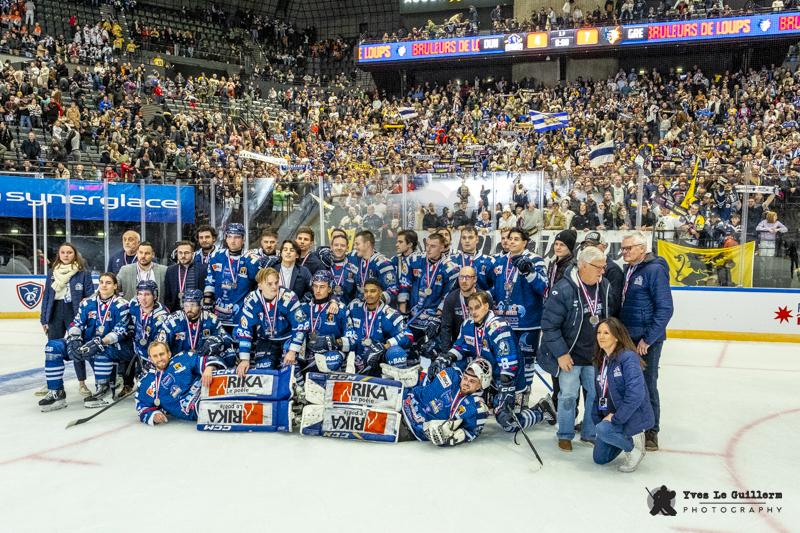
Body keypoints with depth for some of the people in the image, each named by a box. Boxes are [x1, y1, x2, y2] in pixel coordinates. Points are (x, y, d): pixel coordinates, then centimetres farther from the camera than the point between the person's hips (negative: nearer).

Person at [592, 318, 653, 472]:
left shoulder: (628, 357, -19)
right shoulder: (600, 361, 6)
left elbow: (636, 394, -28)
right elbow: (599, 394, 11)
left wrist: (616, 418, -24)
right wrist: (597, 420, 2)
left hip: (634, 416, -8)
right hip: (609, 416, 8)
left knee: (603, 430, -33)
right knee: (600, 458, 8)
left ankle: (635, 445, -4)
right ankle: (627, 438, 30)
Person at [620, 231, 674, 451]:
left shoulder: (655, 270, -14)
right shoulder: (627, 270, 10)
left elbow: (665, 309, -17)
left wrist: (647, 339, -18)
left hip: (647, 340, -7)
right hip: (626, 337, 7)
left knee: (647, 385, 2)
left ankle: (651, 431, 16)